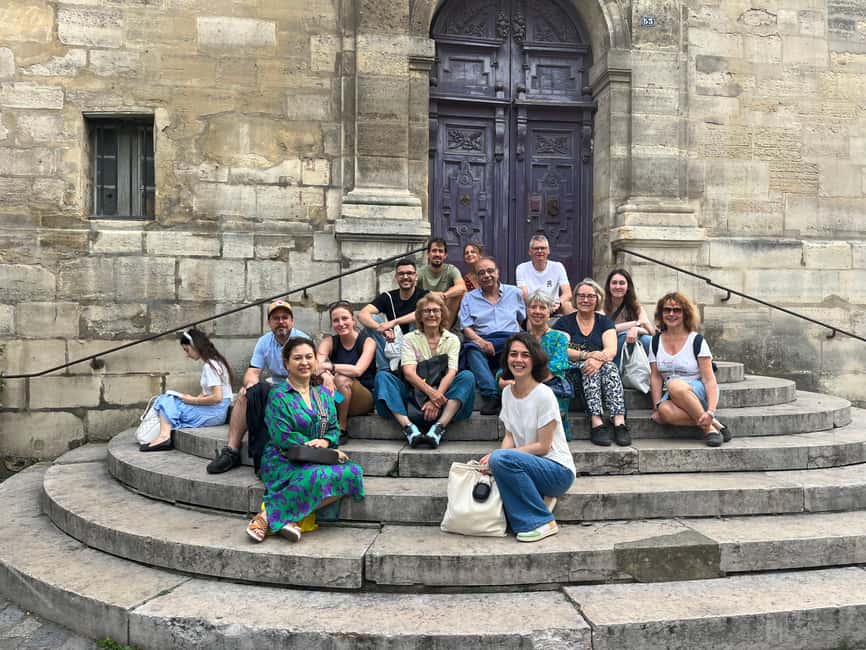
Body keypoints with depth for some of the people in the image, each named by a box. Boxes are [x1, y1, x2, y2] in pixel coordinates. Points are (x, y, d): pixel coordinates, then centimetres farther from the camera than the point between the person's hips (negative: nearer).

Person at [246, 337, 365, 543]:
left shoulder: (323, 394, 16)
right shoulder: (279, 396, -3)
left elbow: (334, 428, 14)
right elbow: (282, 437, -12)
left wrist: (326, 441, -9)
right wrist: (313, 447, -17)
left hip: (317, 461, 6)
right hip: (283, 462, -6)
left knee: (352, 472, -25)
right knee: (318, 476, -38)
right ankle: (267, 517, -21)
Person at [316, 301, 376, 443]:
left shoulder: (367, 342, -7)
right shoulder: (329, 342, 2)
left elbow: (358, 370, -25)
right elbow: (317, 364, -19)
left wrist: (329, 366, -34)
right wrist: (324, 374, -43)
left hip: (365, 399, -2)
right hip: (334, 401, 3)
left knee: (342, 379, -31)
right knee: (325, 380, -27)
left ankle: (342, 430, -20)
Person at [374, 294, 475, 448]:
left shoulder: (452, 339, 10)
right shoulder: (410, 339, 9)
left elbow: (451, 373, -5)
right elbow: (408, 372, -7)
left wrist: (436, 397, -23)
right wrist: (430, 392, -26)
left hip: (441, 394, 0)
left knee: (467, 376, -25)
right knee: (382, 376, -22)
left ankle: (438, 427, -39)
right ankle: (409, 428, -39)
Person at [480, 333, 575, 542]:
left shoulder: (544, 395, -15)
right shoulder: (507, 393, 5)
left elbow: (543, 446, -15)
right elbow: (509, 437, 8)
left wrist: (498, 456, -19)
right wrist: (494, 457, -14)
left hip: (558, 470, -6)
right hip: (530, 466, 6)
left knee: (501, 459, -31)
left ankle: (543, 522, -15)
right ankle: (538, 500, 1)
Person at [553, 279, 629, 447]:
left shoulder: (605, 322, 14)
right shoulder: (565, 322, 8)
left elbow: (612, 350, -4)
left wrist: (599, 359, -27)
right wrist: (587, 355, -24)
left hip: (602, 368, 2)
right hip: (573, 371, -2)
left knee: (610, 367, -30)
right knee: (588, 367, -33)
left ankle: (620, 423, -42)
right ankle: (596, 423, -45)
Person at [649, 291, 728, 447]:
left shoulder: (696, 340, -4)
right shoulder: (656, 342, 8)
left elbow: (709, 379, -10)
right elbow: (655, 377, 5)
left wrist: (710, 412, -24)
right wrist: (657, 406, -10)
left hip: (698, 392, -2)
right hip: (673, 396, 3)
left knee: (675, 385, -37)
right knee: (665, 411, -34)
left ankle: (710, 426, -22)